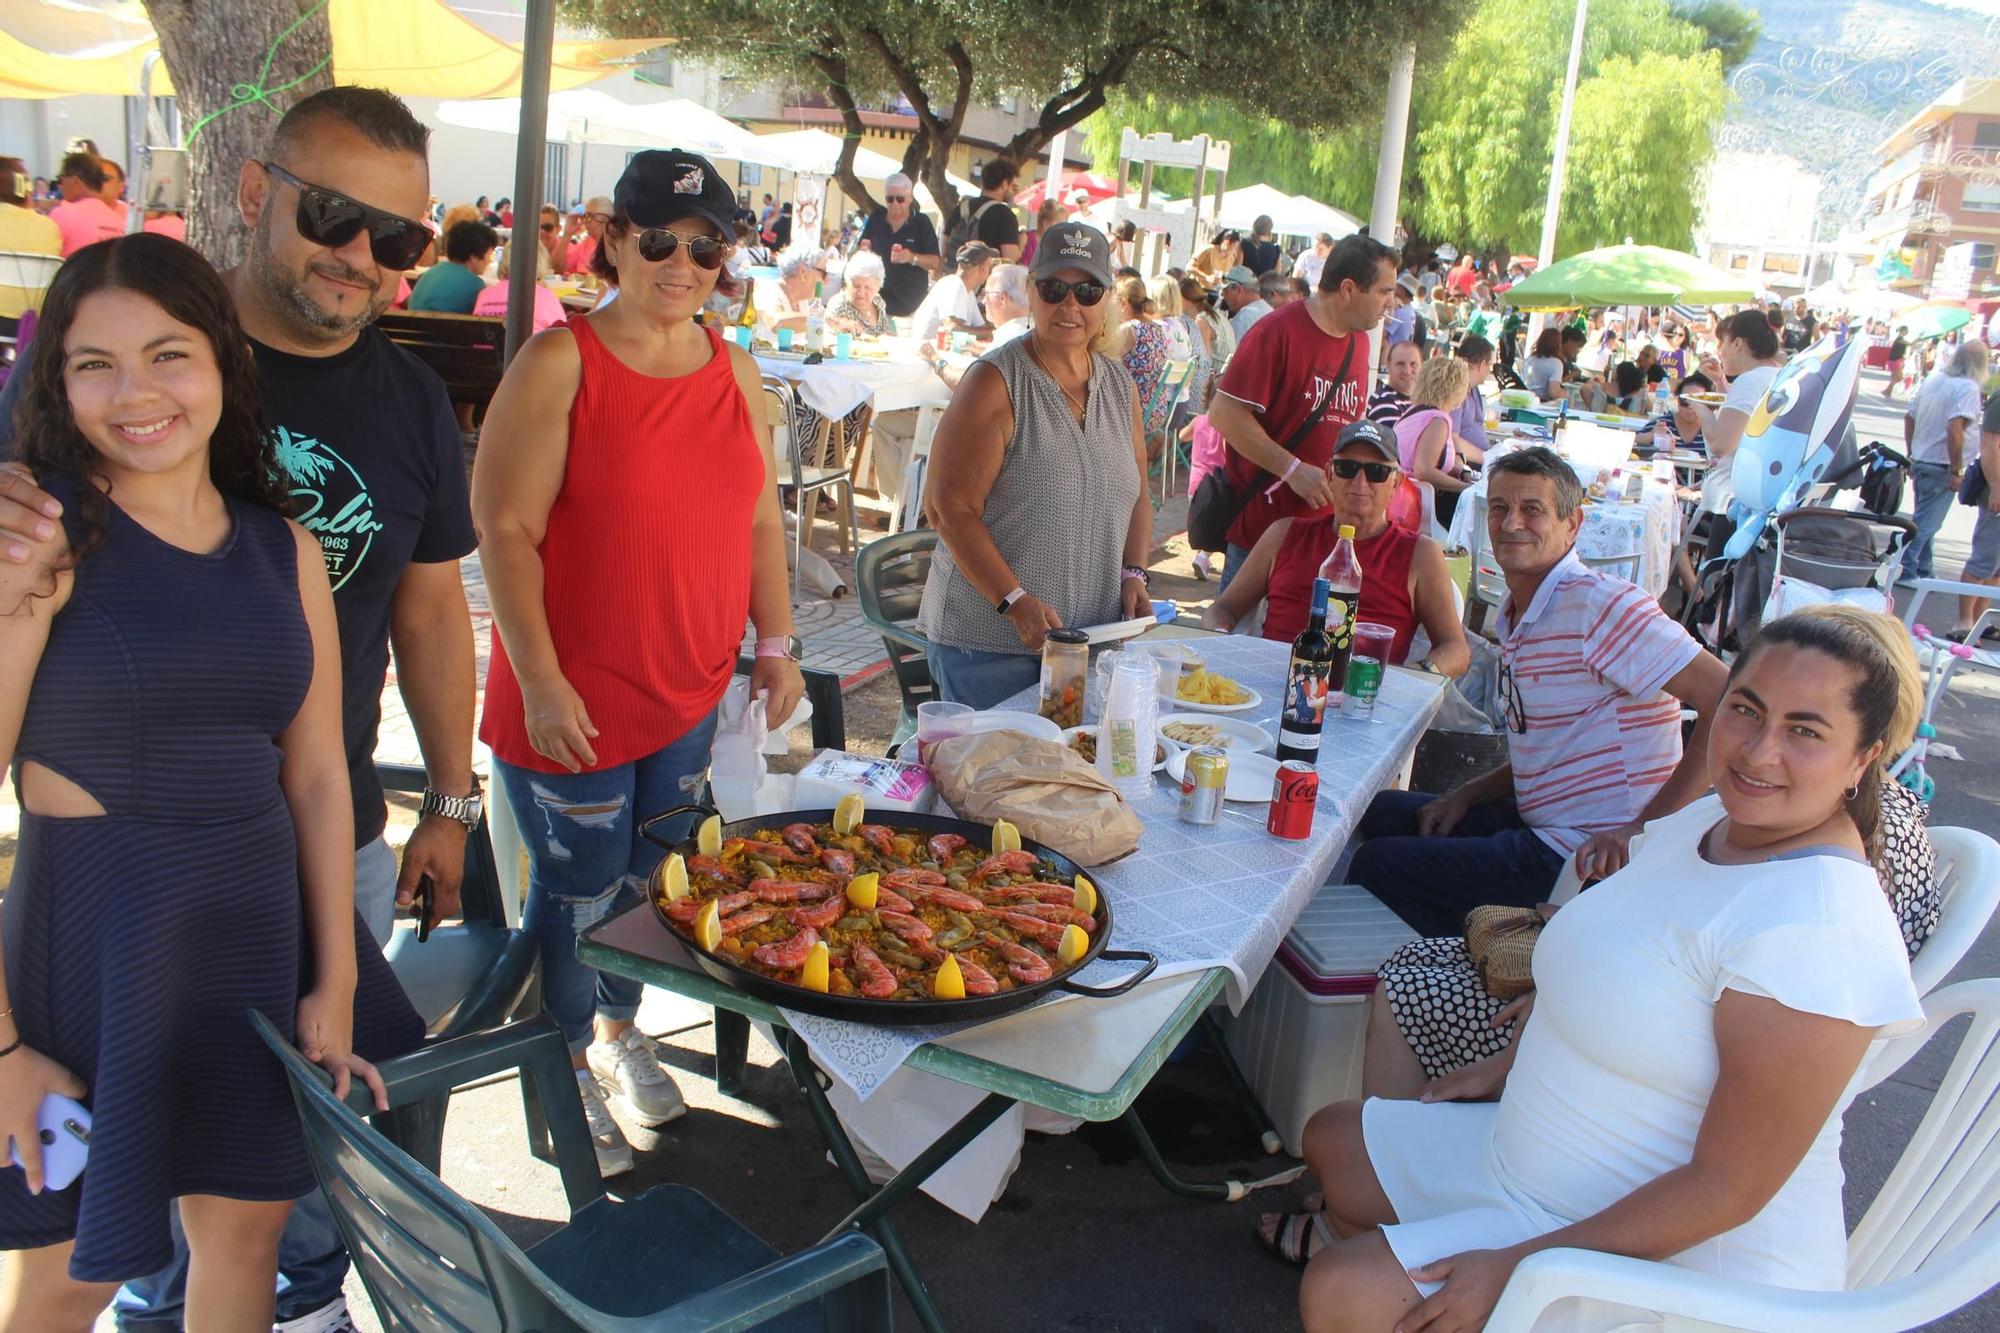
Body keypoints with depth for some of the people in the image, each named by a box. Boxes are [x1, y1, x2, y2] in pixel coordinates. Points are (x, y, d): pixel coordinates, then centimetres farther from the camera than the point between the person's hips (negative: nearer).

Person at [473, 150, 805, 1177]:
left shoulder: (733, 370, 7)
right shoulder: (558, 363, -12)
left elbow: (760, 517, 13)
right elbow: (506, 531, -16)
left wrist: (776, 644, 9)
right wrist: (540, 682, -19)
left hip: (692, 692, 6)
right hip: (574, 698, -5)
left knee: (650, 880, 19)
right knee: (576, 893, 9)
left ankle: (619, 1032, 43)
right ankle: (564, 1072, 32)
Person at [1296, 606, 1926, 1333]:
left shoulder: (1818, 931, -29)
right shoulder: (1701, 825, 0)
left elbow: (1727, 1188, -27)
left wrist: (1515, 1268, -24)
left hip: (1683, 1262, -9)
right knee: (1332, 1139, 16)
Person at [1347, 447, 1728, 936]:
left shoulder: (1601, 604, -18)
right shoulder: (1516, 617, 11)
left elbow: (1730, 701, -24)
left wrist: (1644, 828, -24)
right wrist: (1465, 796, 6)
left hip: (1583, 859, -9)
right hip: (1540, 826, 9)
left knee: (1374, 864, -6)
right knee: (1383, 812, 18)